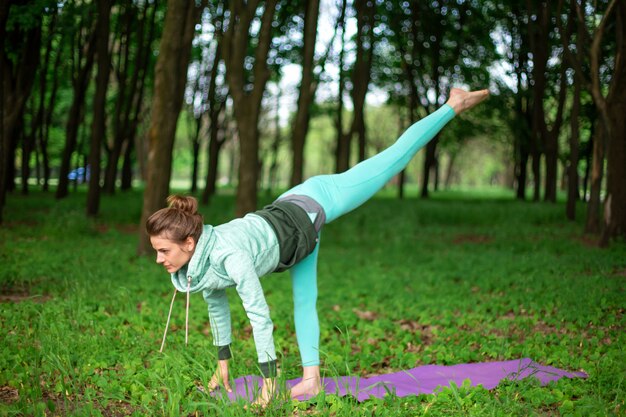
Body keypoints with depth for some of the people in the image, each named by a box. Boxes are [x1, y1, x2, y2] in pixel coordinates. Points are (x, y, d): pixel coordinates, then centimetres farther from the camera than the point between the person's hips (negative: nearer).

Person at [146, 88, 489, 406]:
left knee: (393, 158, 7)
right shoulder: (193, 257, -13)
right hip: (287, 216, 7)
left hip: (311, 207, -7)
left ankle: (453, 105, 21)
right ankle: (312, 379, 22)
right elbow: (216, 304, 4)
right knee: (304, 301, 12)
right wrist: (222, 362, 11)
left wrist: (268, 383, -29)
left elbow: (260, 316, -35)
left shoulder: (230, 256, -37)